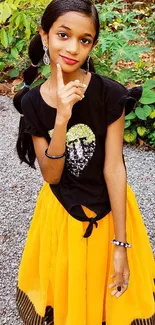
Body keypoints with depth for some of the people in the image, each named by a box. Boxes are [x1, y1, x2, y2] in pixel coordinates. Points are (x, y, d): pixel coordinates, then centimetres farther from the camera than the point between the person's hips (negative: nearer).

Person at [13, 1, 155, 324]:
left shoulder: (109, 93, -19)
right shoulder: (32, 102, -11)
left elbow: (114, 168, -17)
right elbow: (51, 175, -12)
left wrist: (120, 245, -17)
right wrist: (62, 119, -30)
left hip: (108, 209, -1)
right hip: (61, 212, 2)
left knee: (113, 296, 19)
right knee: (66, 293, 22)